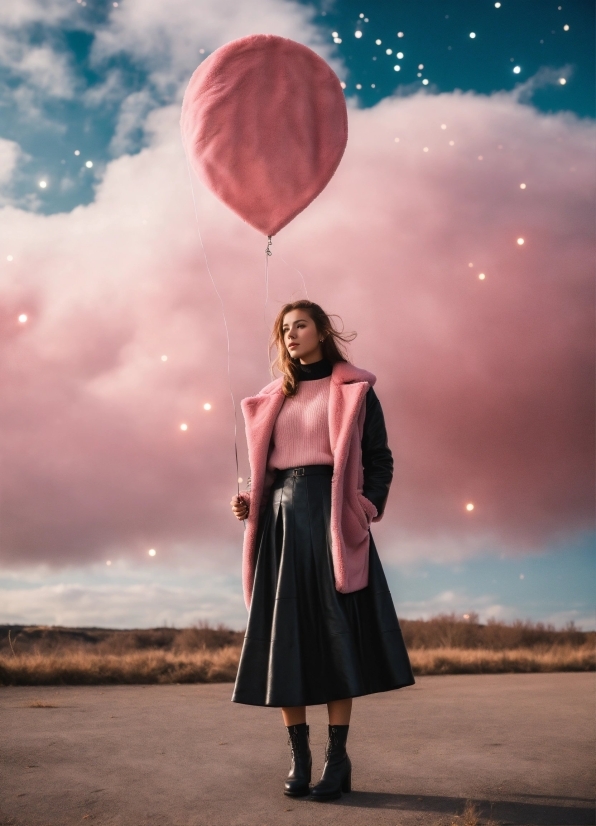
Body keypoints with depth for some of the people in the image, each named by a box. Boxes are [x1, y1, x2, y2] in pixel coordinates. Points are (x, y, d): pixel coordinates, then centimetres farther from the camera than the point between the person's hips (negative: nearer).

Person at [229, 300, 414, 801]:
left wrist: (367, 512, -13)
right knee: (285, 638, 0)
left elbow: (380, 459, 2)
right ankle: (299, 759, 8)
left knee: (335, 633, -5)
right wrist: (249, 502, 2)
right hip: (282, 521, 4)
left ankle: (338, 760, 3)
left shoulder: (353, 389, 6)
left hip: (331, 517, -4)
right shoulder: (276, 398, 18)